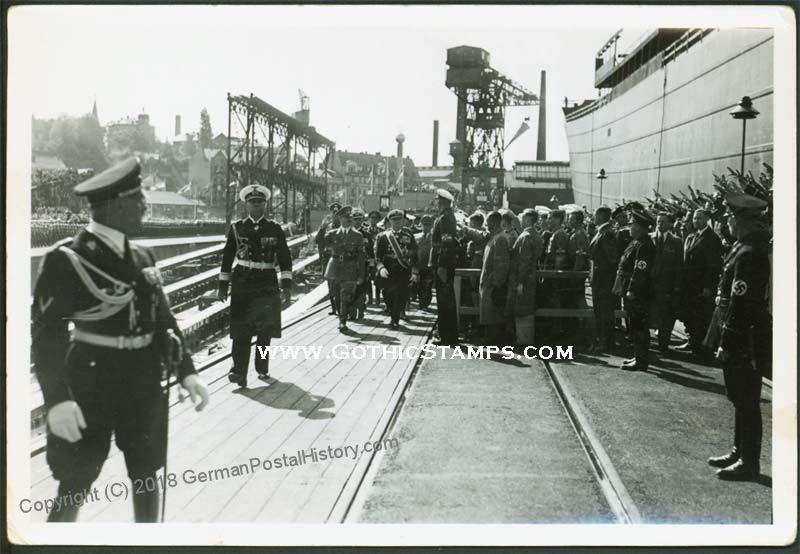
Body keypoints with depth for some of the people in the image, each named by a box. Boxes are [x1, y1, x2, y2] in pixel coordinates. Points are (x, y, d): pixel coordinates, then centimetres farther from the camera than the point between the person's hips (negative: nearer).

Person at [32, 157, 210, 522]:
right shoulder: (67, 260, -14)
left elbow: (163, 318, 11)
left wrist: (186, 370, 1)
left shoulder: (141, 258, 6)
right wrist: (57, 398, -28)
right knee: (74, 487, 5)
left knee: (147, 475, 17)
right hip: (92, 387, -6)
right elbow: (46, 332, -17)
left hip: (145, 385, 6)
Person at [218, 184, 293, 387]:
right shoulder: (237, 228, 6)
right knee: (241, 330, -6)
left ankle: (262, 368, 23)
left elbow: (285, 258, 4)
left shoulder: (275, 229, 5)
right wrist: (223, 285, 6)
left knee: (265, 329, 7)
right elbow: (227, 257, 9)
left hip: (267, 284, 1)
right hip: (241, 283, -1)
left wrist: (286, 285, -3)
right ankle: (239, 372, -9)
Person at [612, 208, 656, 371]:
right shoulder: (635, 242, 16)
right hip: (632, 292, 10)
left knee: (639, 327, -5)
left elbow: (640, 271, -23)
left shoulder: (644, 246, -17)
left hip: (638, 294, -10)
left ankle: (641, 362, -1)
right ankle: (639, 356, 26)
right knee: (635, 326, 16)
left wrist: (632, 290, -23)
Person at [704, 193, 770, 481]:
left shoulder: (749, 254, -22)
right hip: (743, 339, 10)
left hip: (745, 341, -10)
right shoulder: (745, 247, 11)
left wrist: (726, 343, -21)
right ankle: (740, 452, 30)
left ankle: (749, 462, 9)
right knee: (740, 398, 18)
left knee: (745, 401, -1)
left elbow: (740, 304, -24)